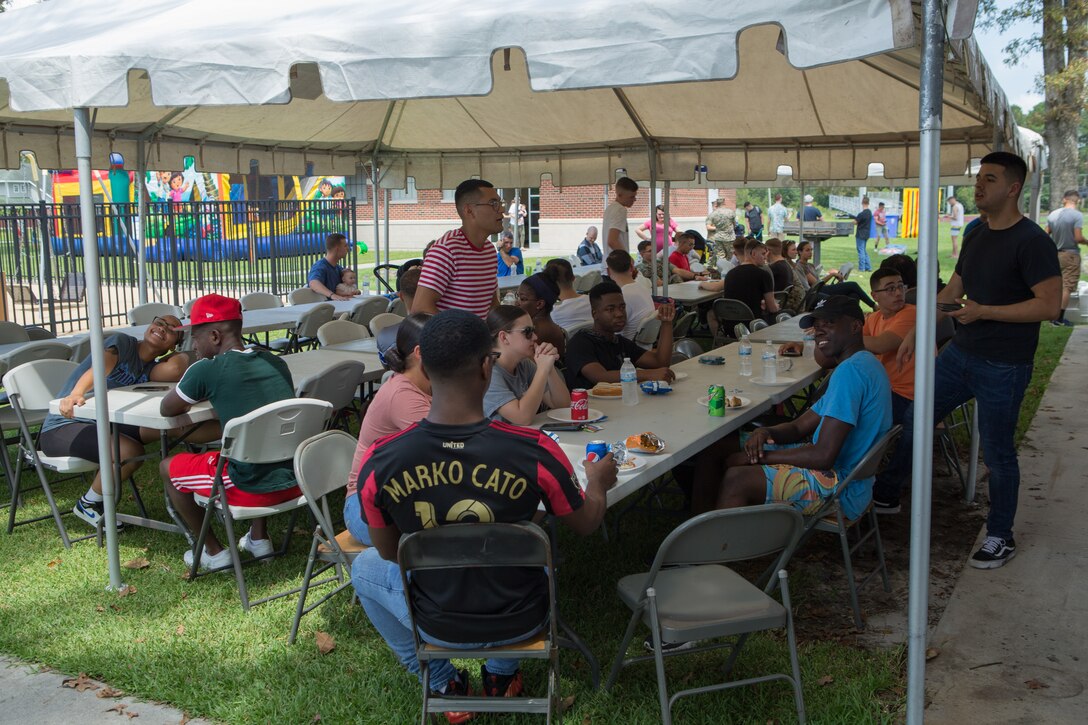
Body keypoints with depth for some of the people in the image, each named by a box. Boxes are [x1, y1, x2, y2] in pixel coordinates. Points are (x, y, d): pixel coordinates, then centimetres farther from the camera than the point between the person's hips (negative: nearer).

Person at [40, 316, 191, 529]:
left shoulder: (152, 369, 11)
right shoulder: (122, 343, -6)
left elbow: (174, 370, -15)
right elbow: (99, 370, -28)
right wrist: (75, 394, -46)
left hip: (104, 424, 7)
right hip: (63, 426, -7)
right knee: (129, 451, -30)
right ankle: (88, 504, -4)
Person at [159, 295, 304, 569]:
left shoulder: (207, 370, -9)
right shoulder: (276, 362, 8)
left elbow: (166, 409, 7)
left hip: (253, 489, -6)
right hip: (296, 481, 6)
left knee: (168, 467, 18)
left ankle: (214, 552, 22)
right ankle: (258, 538, 35)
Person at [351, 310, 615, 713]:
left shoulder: (379, 461, -24)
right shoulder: (536, 452, -27)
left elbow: (389, 552, -5)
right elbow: (586, 524, -7)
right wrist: (598, 483, 16)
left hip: (436, 626, 0)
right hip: (519, 622, 1)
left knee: (364, 567, 30)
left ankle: (444, 686, 30)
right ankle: (501, 676, 37)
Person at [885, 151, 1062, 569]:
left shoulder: (1031, 242, -16)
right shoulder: (977, 236, 9)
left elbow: (1049, 305, -22)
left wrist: (983, 311, -24)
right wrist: (916, 334, 15)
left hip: (1003, 369, -7)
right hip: (961, 354, 8)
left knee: (997, 452, 4)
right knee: (913, 420, 11)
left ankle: (1001, 538, 21)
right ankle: (887, 495, 29)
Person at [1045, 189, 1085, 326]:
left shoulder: (1053, 214, 3)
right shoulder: (1077, 215, -14)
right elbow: (1078, 238, -19)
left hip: (1055, 254, 6)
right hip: (1071, 254, -6)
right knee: (1067, 287, 0)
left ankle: (1053, 316, 20)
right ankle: (1059, 318, 0)